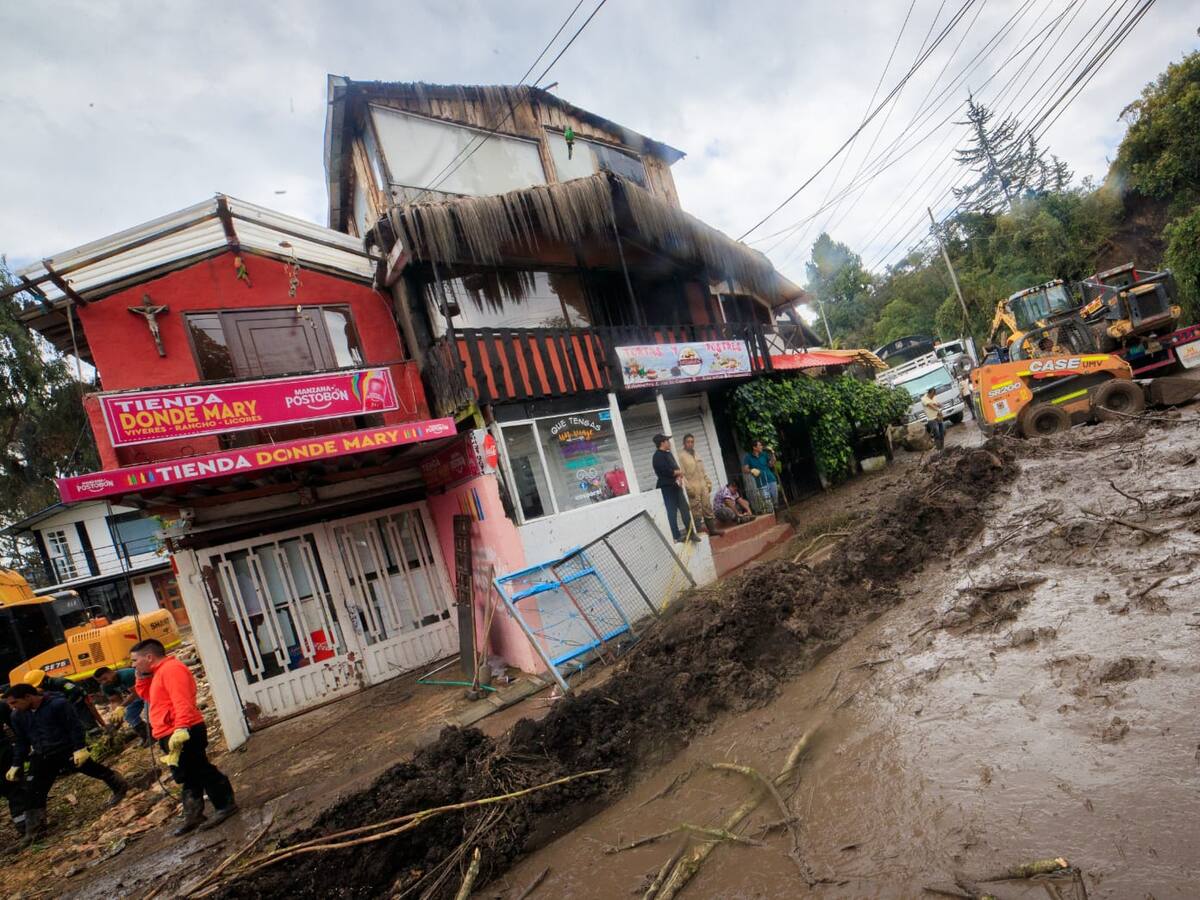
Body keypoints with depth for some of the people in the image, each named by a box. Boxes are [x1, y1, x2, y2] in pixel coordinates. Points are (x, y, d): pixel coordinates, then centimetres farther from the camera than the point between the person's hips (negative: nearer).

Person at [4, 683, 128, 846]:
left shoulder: (58, 704, -18)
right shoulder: (17, 716, 1)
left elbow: (75, 727, -15)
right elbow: (21, 741, 14)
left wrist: (80, 749, -20)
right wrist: (16, 765, 10)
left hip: (68, 752, -5)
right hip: (42, 758, 5)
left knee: (95, 770, 5)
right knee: (33, 794, 0)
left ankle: (120, 786, 28)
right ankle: (34, 830, 12)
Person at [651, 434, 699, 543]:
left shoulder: (668, 453, 17)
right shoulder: (658, 456, -14)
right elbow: (666, 471, -24)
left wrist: (679, 474, -3)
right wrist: (679, 472, -7)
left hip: (675, 486, 9)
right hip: (667, 487, -9)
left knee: (685, 509, 10)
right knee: (672, 512, -4)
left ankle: (690, 532, 18)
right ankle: (676, 536, 3)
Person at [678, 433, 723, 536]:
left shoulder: (696, 455, 16)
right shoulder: (682, 456, -7)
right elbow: (681, 474, -13)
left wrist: (708, 483, 13)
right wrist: (688, 488, -18)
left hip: (703, 487, 7)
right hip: (693, 488, -7)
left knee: (708, 508, 10)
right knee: (696, 512, -5)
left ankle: (712, 528, 19)